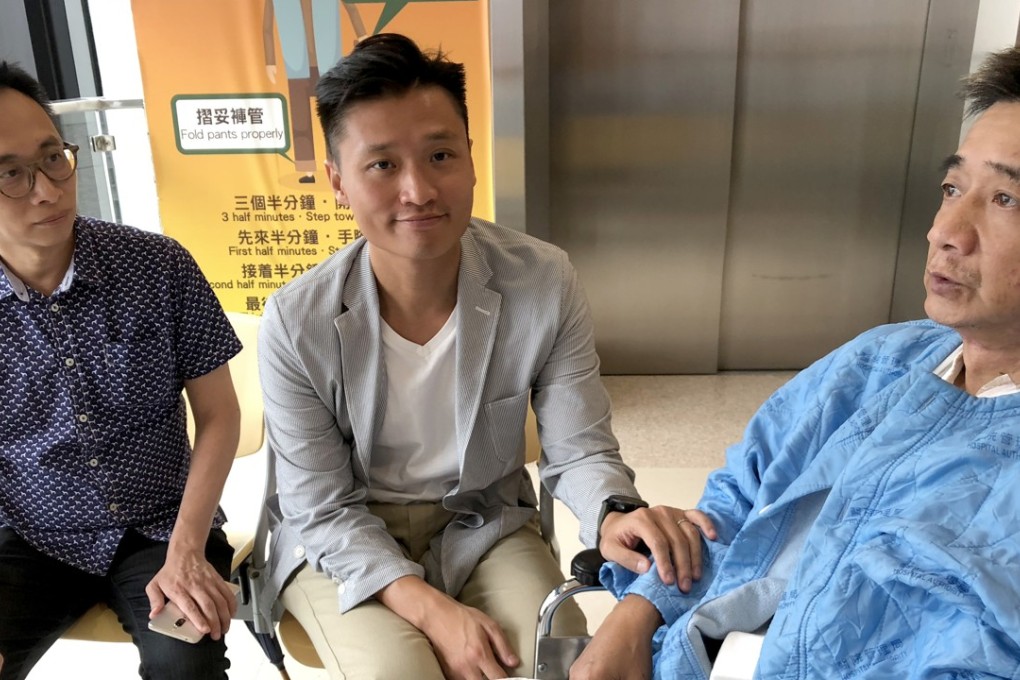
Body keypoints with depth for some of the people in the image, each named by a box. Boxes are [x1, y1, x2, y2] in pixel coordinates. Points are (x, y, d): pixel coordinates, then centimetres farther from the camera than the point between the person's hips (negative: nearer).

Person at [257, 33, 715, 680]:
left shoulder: (546, 286, -17)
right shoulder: (295, 326, -20)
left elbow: (578, 449, -9)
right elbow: (324, 510, -12)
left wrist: (615, 515, -32)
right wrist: (431, 610, -24)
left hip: (485, 526, 2)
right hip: (344, 545, -1)